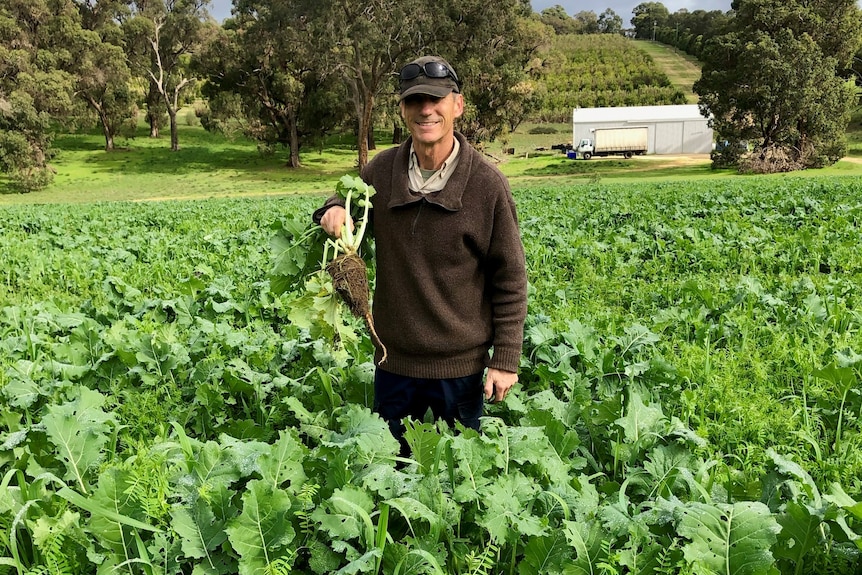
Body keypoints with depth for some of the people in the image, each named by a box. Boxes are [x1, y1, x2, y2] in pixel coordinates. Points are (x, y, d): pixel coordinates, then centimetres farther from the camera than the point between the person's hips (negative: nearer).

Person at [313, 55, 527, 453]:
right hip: (393, 361, 3)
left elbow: (510, 278, -9)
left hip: (459, 365, -3)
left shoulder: (487, 183, -14)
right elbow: (352, 208, 14)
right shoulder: (381, 171, -5)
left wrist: (506, 359, -9)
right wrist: (333, 211, -12)